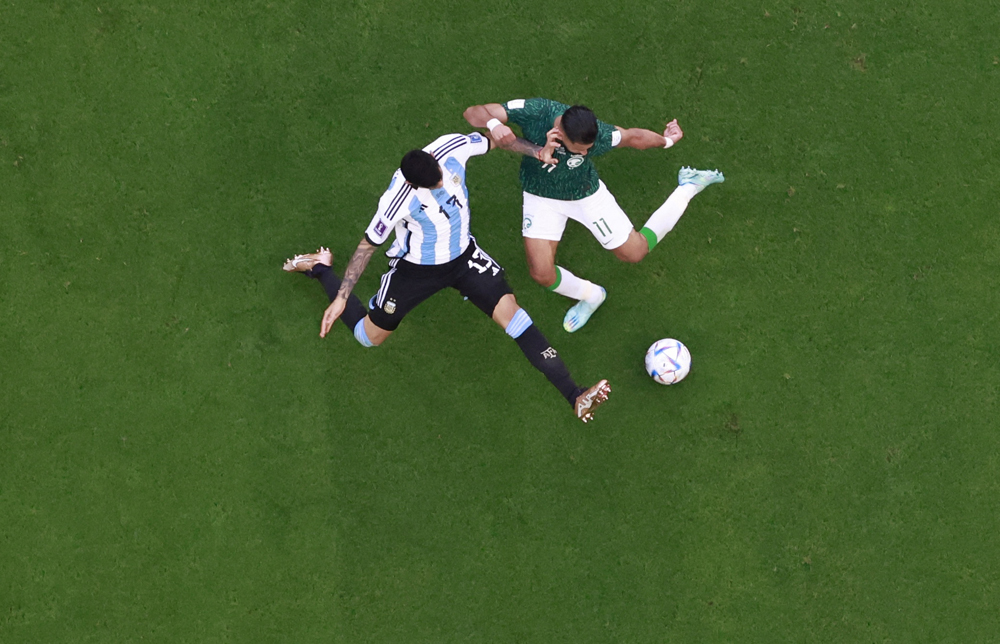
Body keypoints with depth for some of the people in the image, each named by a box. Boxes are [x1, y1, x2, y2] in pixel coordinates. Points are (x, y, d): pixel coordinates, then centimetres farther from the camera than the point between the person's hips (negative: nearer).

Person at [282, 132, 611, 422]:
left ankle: (575, 396, -20)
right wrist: (341, 298, -20)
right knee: (370, 337, 13)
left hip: (462, 255, 3)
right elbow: (368, 245, -21)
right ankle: (320, 268, 37)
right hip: (416, 267, -3)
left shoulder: (453, 148, -26)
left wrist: (537, 151, -14)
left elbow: (494, 139, -4)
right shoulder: (398, 200, -36)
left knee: (509, 310, -16)